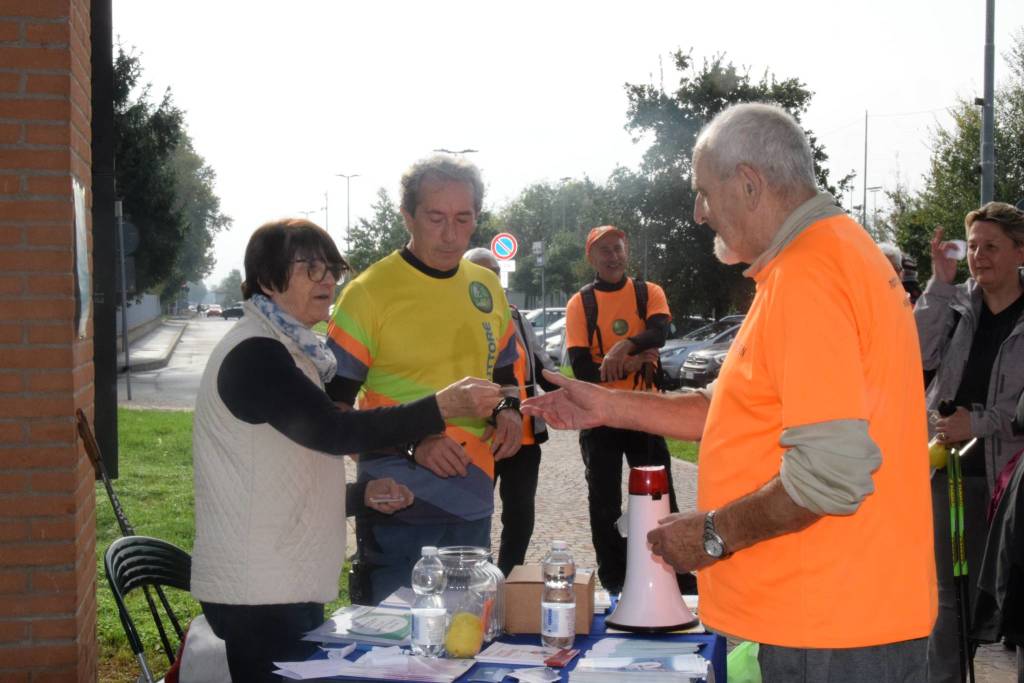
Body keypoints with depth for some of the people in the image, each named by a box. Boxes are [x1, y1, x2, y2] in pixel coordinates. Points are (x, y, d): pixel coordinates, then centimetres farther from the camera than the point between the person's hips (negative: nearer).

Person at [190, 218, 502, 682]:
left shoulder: (283, 350, 17)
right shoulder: (254, 353, -14)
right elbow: (333, 430, -26)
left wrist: (363, 494, 7)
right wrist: (442, 407, -31)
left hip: (286, 586, 9)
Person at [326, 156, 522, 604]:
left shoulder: (486, 287, 9)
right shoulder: (370, 291, -9)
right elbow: (334, 410, -10)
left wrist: (509, 408, 0)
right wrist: (414, 444, -21)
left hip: (473, 508, 6)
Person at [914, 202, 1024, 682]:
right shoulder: (955, 302, 5)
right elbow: (920, 356, -11)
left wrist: (978, 422, -17)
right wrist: (940, 284, -14)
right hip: (955, 466, 3)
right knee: (953, 593, 11)